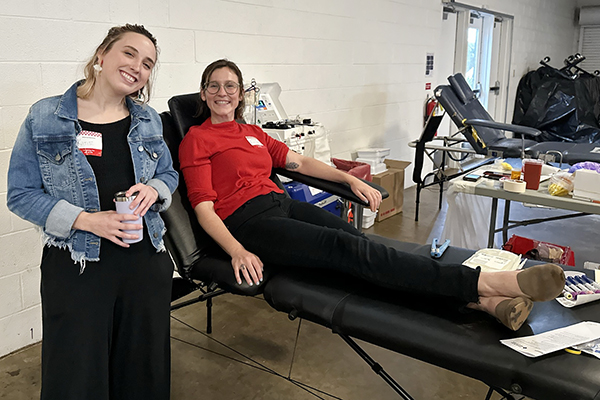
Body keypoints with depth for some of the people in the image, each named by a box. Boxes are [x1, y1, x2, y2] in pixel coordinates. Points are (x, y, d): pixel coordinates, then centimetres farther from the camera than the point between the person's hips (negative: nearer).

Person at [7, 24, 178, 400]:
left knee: (144, 369, 14)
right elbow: (21, 194, -4)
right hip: (76, 266, -3)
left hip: (145, 258, 3)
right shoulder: (44, 118, -4)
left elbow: (169, 173, 16)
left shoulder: (148, 120, 6)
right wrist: (86, 220, -17)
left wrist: (153, 190, -8)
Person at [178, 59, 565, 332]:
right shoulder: (196, 139, 4)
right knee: (346, 248, -26)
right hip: (247, 221, -6)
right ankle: (485, 281, -36)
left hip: (283, 204, 6)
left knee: (358, 241, -21)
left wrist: (350, 179, 15)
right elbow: (204, 207, -7)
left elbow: (298, 162, 25)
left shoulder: (254, 133, 23)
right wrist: (237, 251, -23)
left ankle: (481, 301, -35)